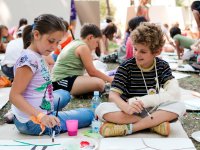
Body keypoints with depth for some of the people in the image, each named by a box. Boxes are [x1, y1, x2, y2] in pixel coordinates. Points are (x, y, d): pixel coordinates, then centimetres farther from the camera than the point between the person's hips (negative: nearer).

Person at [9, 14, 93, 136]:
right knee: (88, 115, 2)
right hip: (33, 122, -5)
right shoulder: (29, 59, -25)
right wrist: (40, 116, -37)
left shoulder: (38, 56, 3)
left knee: (65, 94, 32)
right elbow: (14, 96, -28)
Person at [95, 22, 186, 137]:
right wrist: (126, 107, -37)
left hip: (152, 110, 1)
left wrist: (144, 100, -28)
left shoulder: (162, 66, 0)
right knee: (101, 109, -30)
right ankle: (155, 123, -27)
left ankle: (128, 128, -29)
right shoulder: (126, 67, -6)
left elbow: (175, 93, -14)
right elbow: (113, 95, -13)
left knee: (180, 106, -26)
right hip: (129, 112, -1)